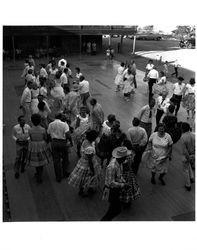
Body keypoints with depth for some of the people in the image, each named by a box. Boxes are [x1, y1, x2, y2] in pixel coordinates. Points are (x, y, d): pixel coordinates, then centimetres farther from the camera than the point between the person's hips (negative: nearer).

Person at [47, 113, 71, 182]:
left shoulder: (51, 124, -1)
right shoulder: (64, 124, -11)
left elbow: (48, 134, 2)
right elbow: (68, 135, -20)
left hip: (54, 142, 2)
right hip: (63, 142, -2)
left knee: (56, 160, 10)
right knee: (65, 158, 19)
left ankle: (58, 177, 17)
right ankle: (65, 173, 32)